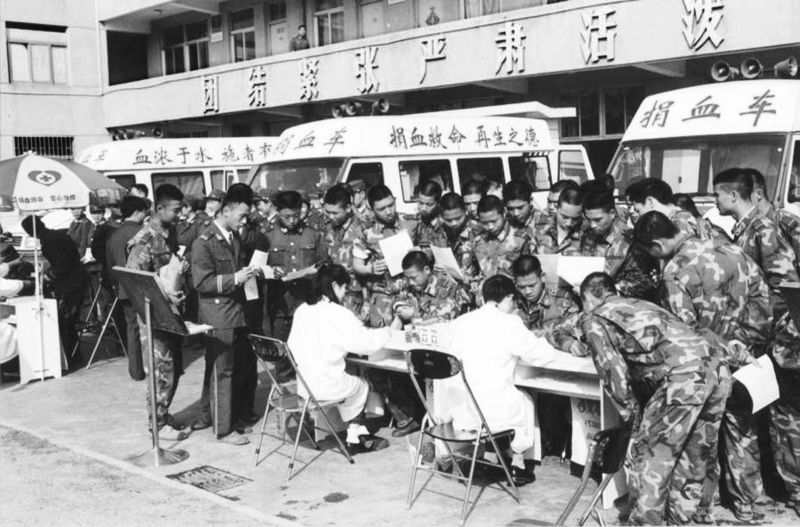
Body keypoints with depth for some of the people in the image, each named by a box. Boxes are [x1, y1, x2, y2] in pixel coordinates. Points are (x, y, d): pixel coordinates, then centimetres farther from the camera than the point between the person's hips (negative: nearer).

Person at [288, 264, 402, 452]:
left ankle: (359, 436, 31)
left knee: (347, 383, 29)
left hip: (302, 385, 7)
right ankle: (355, 436, 39)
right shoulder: (337, 313, -17)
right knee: (362, 386, 22)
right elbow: (365, 341, -17)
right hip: (324, 387, -7)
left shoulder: (302, 310, 3)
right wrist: (391, 330, 0)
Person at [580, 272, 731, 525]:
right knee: (698, 454, 22)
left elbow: (614, 371, 3)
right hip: (717, 363, 8)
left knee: (647, 454, 6)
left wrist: (631, 412, 16)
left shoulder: (595, 318, 12)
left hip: (684, 373, -8)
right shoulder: (639, 305, 34)